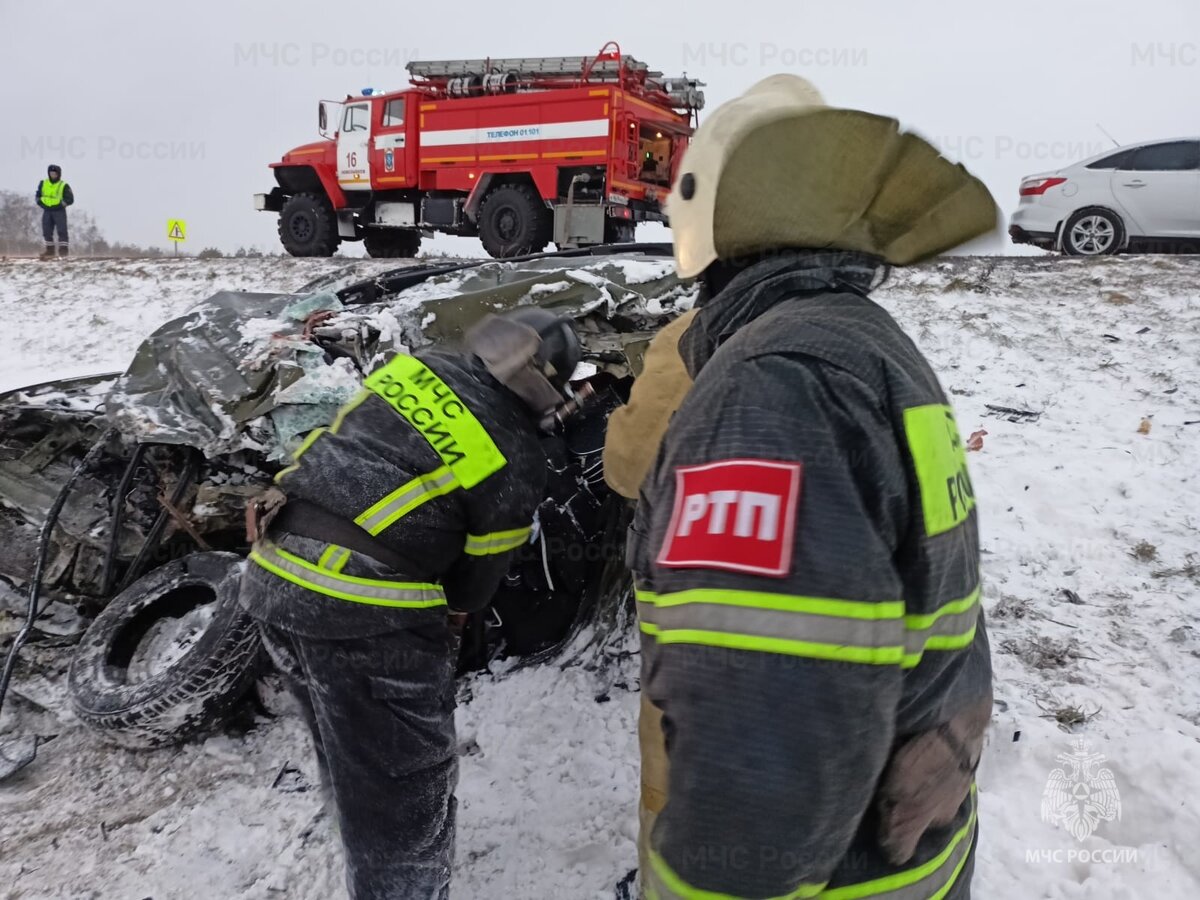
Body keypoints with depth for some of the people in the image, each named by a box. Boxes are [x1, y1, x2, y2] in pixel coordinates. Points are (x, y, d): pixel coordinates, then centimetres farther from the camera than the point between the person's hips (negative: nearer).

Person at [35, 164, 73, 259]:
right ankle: (50, 250, 14)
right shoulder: (43, 183, 9)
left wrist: (61, 204, -14)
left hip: (59, 211, -5)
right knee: (47, 231, 6)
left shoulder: (64, 186, -4)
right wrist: (41, 203, 1)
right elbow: (37, 195, 17)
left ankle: (63, 250, -7)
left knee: (61, 230, -9)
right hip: (47, 211, 5)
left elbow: (70, 199, -7)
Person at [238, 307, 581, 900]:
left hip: (272, 577, 8)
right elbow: (472, 583, 3)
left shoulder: (415, 365, 9)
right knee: (401, 788, 9)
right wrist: (446, 616, 23)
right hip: (365, 613, -8)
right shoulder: (518, 463, -5)